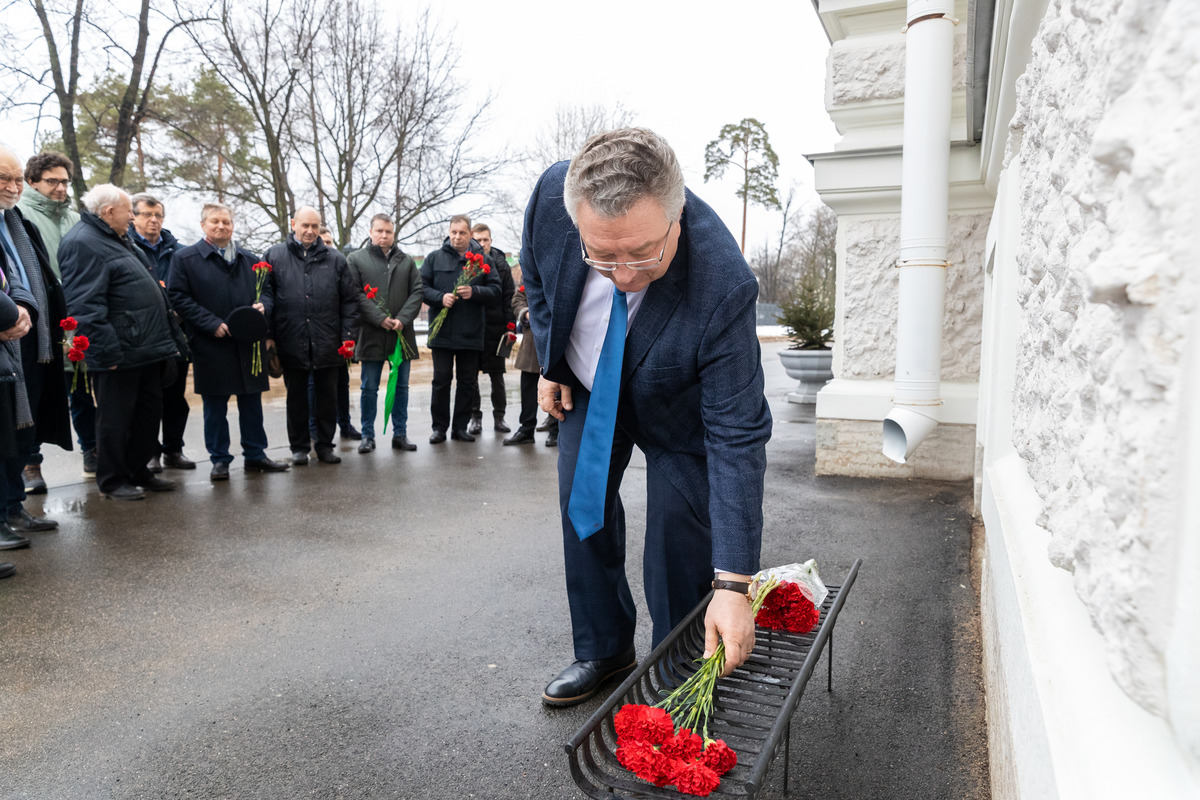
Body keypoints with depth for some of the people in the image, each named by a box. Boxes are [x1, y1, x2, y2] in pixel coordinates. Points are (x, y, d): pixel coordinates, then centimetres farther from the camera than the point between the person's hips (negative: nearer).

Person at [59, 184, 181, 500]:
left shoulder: (118, 240, 19)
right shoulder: (83, 243, -13)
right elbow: (86, 306, -21)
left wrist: (164, 340, 20)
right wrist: (109, 351, -23)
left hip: (146, 349, 10)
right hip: (120, 353, -10)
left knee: (149, 411, 15)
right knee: (115, 418, 2)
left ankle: (139, 471, 27)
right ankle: (112, 481, 14)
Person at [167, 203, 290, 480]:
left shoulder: (249, 259, 15)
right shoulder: (185, 258, 1)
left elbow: (267, 290, 19)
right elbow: (179, 298, -6)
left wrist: (262, 305, -5)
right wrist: (212, 324, -15)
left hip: (250, 342, 4)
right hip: (211, 346, -3)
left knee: (252, 402, 10)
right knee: (215, 406, 4)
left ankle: (255, 455, 20)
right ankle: (219, 460, 15)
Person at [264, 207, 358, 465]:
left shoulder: (335, 259, 8)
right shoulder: (274, 256, 5)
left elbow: (349, 300, 8)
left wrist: (347, 336, 0)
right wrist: (269, 336, -3)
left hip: (327, 344, 1)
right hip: (291, 344, -1)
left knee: (327, 396, 8)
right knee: (296, 396, 10)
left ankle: (325, 445, 21)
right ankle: (299, 447, 21)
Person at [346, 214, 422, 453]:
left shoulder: (406, 261, 11)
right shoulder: (356, 259, 3)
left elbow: (417, 292, 4)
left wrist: (403, 319, -10)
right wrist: (379, 319, -15)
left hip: (402, 334, 3)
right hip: (371, 335, -2)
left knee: (401, 386, 8)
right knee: (369, 388, 4)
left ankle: (400, 434, 17)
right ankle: (368, 436, 15)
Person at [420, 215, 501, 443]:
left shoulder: (482, 260, 6)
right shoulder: (434, 258, 7)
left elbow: (495, 292, 2)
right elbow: (421, 287, 4)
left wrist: (474, 292, -15)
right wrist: (441, 297, -14)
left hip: (471, 334, 1)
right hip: (441, 331, 0)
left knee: (468, 382, 6)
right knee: (441, 380, 3)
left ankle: (460, 427, 18)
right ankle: (439, 427, 14)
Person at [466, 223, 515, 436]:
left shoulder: (500, 263, 6)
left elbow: (508, 297, 4)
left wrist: (510, 326, -3)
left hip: (494, 327, 0)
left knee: (497, 375, 6)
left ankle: (499, 416, 17)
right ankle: (475, 417, 15)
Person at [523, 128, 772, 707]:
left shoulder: (722, 287, -41)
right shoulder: (554, 192, -30)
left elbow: (736, 439, -37)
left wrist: (733, 584, -38)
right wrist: (551, 364, -2)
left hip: (675, 410, -4)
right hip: (587, 389, 4)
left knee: (678, 538, -5)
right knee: (582, 509, 9)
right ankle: (603, 652, 28)